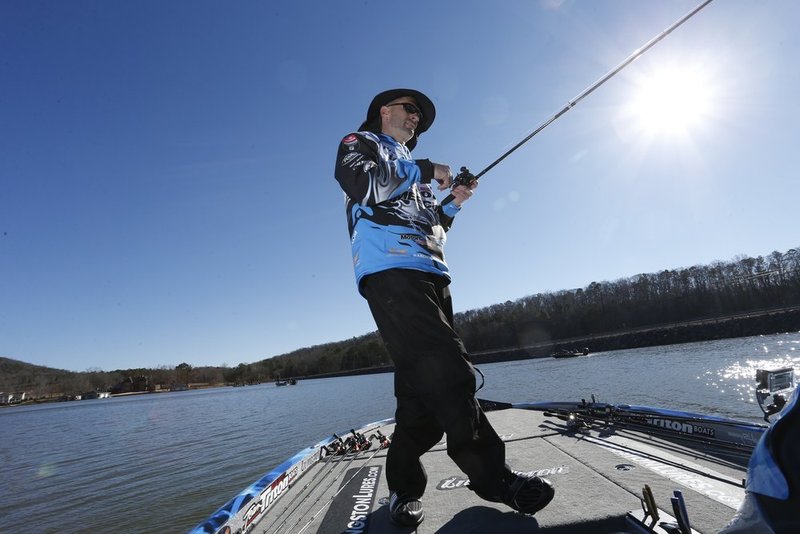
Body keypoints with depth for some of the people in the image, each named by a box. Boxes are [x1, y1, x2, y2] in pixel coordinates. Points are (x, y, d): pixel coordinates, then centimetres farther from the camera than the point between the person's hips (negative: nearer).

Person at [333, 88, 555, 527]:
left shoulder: (409, 167, 37)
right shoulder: (361, 143, 15)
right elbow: (362, 183, -10)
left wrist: (452, 204, 19)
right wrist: (426, 171, -1)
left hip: (430, 275, 8)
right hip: (391, 270, -8)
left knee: (423, 383, 3)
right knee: (446, 369, -17)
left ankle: (404, 486, 15)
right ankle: (491, 475, -6)